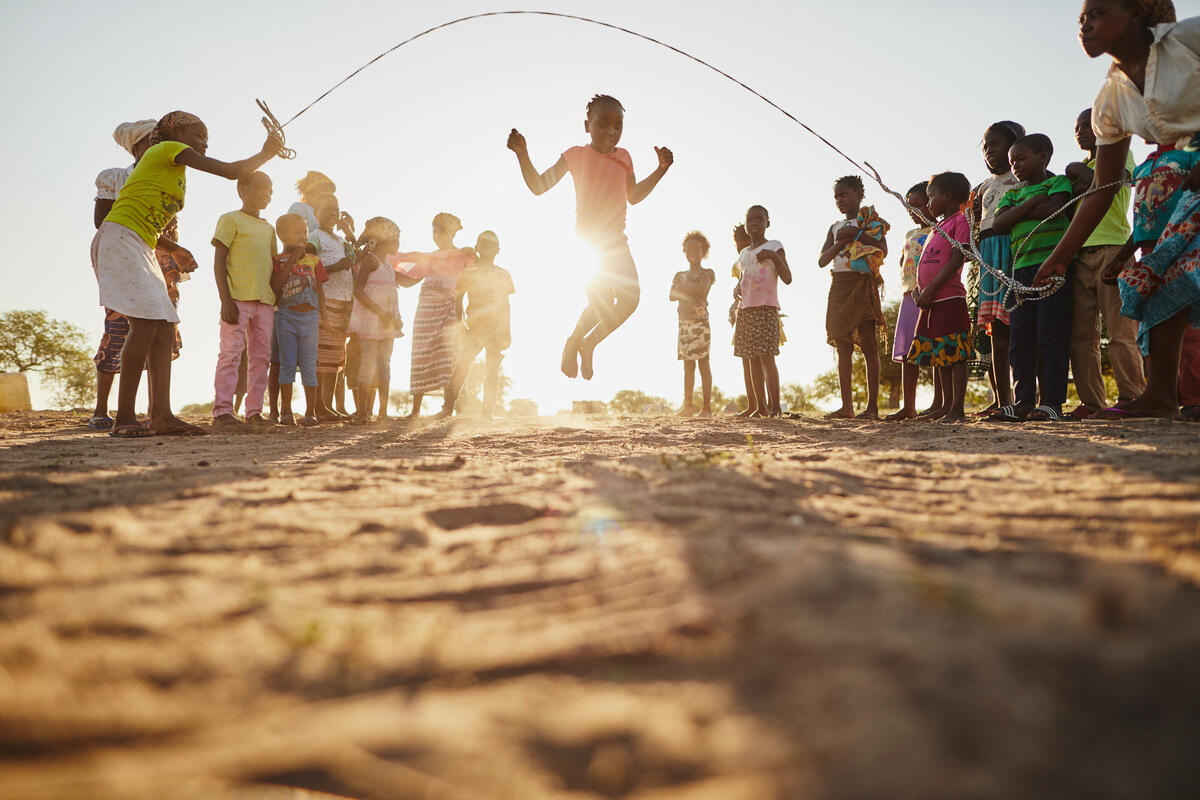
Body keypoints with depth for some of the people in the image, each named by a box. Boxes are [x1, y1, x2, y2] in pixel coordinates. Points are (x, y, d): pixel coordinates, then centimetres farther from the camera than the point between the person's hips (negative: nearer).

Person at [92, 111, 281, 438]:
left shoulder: (173, 171, 26)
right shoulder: (170, 149, 0)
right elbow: (230, 171, -7)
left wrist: (174, 249, 18)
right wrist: (266, 153, 5)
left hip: (141, 250, 10)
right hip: (120, 239, -10)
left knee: (164, 330, 0)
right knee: (146, 322, -19)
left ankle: (161, 415, -4)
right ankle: (124, 417, -18)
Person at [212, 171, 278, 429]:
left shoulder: (268, 228, 21)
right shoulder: (231, 219, 2)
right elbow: (219, 261, -4)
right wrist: (225, 300, -14)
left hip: (265, 301, 7)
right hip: (237, 299, -6)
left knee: (261, 355, 5)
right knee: (231, 353, -11)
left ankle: (254, 411, 9)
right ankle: (222, 412, -11)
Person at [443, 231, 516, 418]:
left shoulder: (503, 275, 13)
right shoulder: (467, 273, 9)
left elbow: (506, 305, 14)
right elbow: (458, 300, 9)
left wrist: (507, 332, 9)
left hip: (497, 328, 2)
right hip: (474, 327, -2)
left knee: (492, 371, 1)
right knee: (462, 366, -15)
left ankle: (488, 413, 5)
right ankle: (448, 408, -15)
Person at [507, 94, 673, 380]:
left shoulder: (623, 158, 8)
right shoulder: (576, 155, -3)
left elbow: (633, 197, 20)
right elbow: (538, 186, -3)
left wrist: (661, 169, 10)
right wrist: (522, 154, -16)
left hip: (615, 239, 5)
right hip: (586, 238, -5)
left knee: (630, 297, -7)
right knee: (603, 300, -18)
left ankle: (588, 343, 14)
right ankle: (572, 344, 10)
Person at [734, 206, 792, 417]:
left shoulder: (774, 246, 3)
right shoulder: (744, 254, 20)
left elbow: (787, 278, -5)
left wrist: (774, 256, -17)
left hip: (766, 308, -6)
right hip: (746, 310, 6)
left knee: (766, 357, -14)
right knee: (752, 359, 3)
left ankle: (775, 406, -13)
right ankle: (761, 407, 7)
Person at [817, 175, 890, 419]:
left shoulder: (871, 220, 5)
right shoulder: (836, 228, 20)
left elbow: (883, 250, -8)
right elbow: (822, 260, 10)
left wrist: (857, 235, -13)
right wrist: (840, 243, -5)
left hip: (863, 283, -5)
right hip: (839, 285, 6)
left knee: (869, 344, -9)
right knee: (843, 347, 3)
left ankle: (872, 406, -10)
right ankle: (846, 406, 6)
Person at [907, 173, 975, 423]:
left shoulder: (960, 220, -3)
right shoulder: (937, 226, 23)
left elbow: (957, 259, -14)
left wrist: (930, 289, -18)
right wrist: (918, 289, 6)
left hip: (950, 299, -9)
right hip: (930, 302, 9)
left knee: (955, 355, -7)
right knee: (939, 358, 10)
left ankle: (957, 410, -6)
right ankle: (947, 408, 16)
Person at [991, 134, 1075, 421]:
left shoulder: (1058, 182, 9)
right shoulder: (1012, 194, 23)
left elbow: (1053, 210, -12)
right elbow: (999, 223, 4)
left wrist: (1017, 210, 1)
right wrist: (1031, 203, -5)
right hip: (1022, 268, 6)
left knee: (1051, 335, -9)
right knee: (1020, 338, 1)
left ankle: (1052, 401, -7)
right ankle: (1024, 401, 4)